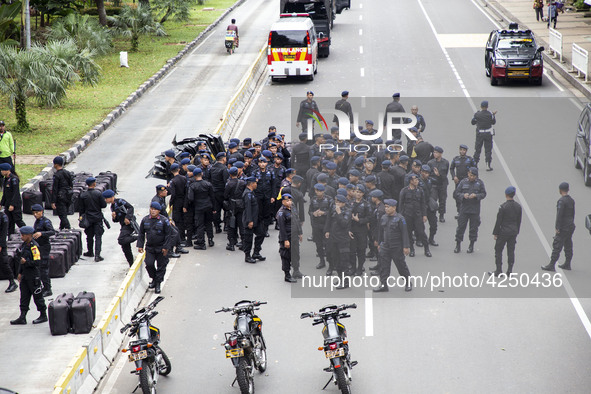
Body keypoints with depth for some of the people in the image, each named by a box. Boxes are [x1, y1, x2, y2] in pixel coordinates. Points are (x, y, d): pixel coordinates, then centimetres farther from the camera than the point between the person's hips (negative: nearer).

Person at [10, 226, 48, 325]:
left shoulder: (34, 246, -18)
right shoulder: (24, 245, 9)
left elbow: (37, 262, -22)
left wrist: (26, 262, -25)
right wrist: (20, 273, 18)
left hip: (33, 276, -9)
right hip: (25, 275, 9)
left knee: (37, 296, 2)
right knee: (24, 296, 9)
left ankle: (43, 316, 14)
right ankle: (22, 318, 12)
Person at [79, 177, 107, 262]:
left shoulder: (83, 195, -5)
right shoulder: (98, 193, -12)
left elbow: (81, 208, 1)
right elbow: (104, 205, -8)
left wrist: (81, 217, 13)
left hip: (88, 219, 2)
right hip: (98, 218, -2)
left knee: (89, 236, 17)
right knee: (98, 236, -2)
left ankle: (90, 252, 32)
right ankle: (97, 255, -12)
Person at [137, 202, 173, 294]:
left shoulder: (164, 221, -8)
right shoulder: (145, 220, 2)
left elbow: (168, 235, -6)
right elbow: (141, 234, 11)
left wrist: (166, 247, -10)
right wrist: (140, 245, 4)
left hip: (161, 248, -3)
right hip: (150, 247, 3)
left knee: (161, 266, 2)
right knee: (149, 264, -7)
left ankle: (158, 284, 15)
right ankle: (154, 279, 18)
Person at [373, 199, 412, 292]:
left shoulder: (399, 218, -11)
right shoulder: (383, 218, 8)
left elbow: (404, 233, -12)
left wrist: (406, 247, -15)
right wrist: (379, 244, 19)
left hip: (397, 247, -5)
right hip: (385, 246, 5)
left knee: (401, 265, 4)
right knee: (383, 265, 0)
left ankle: (408, 283, 20)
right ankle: (383, 285, 6)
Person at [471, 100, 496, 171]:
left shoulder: (477, 114, -7)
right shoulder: (490, 114, -8)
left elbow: (473, 122, 2)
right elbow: (493, 122, 1)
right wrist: (493, 115, 14)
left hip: (479, 133, 1)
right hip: (488, 133, -1)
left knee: (477, 149, 11)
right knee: (488, 150, 4)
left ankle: (475, 164, 13)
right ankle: (488, 166, 2)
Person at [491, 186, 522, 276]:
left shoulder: (503, 206, -15)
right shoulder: (518, 206, 2)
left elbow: (498, 221, -12)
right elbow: (519, 221, 10)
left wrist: (495, 233, -4)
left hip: (503, 232, -5)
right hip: (513, 232, 5)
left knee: (498, 250, 4)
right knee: (511, 251, 10)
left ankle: (499, 270, 2)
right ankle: (510, 270, 10)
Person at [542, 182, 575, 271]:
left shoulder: (561, 201, -17)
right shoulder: (571, 200, 10)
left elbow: (559, 215, -21)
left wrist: (557, 227, -19)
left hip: (563, 227, -9)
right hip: (570, 227, 9)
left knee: (557, 246, -8)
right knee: (568, 245, 15)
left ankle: (551, 265, -9)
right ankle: (567, 264, 22)